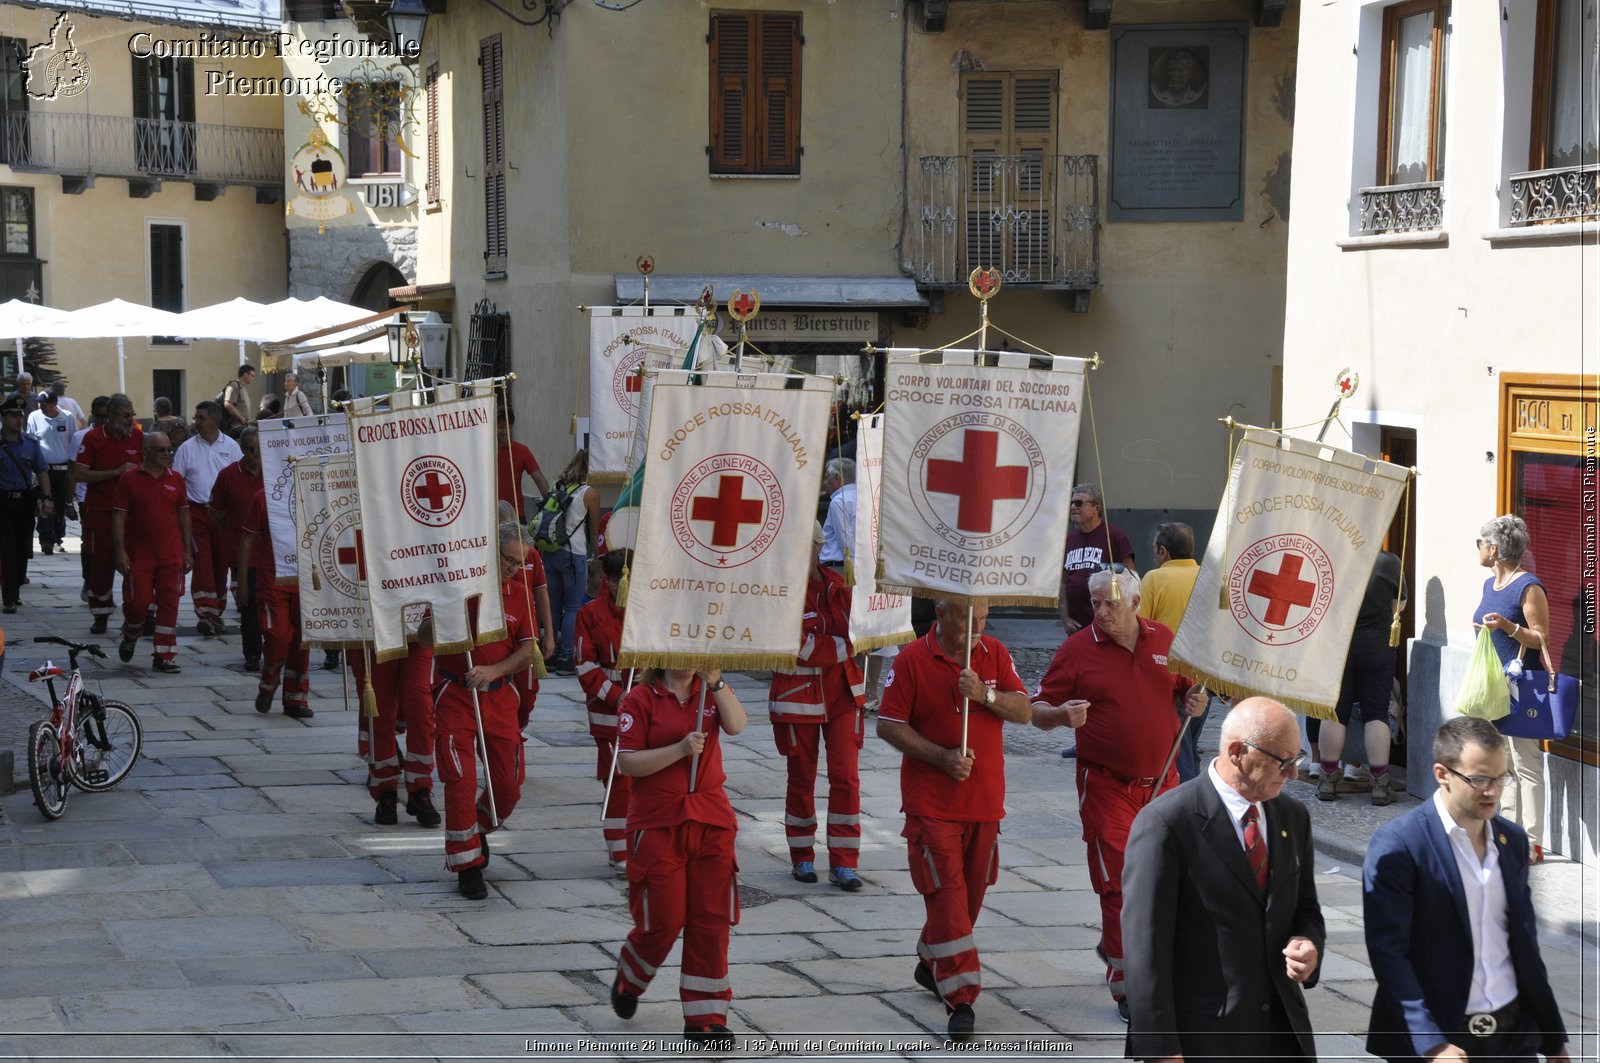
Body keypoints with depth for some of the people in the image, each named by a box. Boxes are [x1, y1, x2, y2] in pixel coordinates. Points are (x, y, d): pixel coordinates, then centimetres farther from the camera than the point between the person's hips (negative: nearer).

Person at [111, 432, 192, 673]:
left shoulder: (175, 479, 8)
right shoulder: (129, 479, -2)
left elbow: (184, 515, 13)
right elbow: (118, 516, -2)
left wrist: (188, 551, 10)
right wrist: (120, 551, -8)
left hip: (171, 555, 3)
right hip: (139, 555, -3)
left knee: (169, 604, -2)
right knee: (138, 603, -3)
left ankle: (164, 655, 4)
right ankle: (130, 636, 28)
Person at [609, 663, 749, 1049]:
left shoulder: (712, 692, 7)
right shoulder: (641, 699, -5)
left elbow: (736, 725, -13)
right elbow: (626, 762, -11)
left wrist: (715, 682, -25)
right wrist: (680, 749, -20)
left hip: (711, 822, 3)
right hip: (659, 825, -3)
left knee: (712, 922, 1)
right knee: (663, 922, 1)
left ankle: (706, 1019, 8)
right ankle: (628, 982, 32)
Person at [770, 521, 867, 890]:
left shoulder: (837, 583, 6)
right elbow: (799, 648, -16)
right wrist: (843, 645, -12)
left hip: (843, 693, 3)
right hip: (798, 695, -3)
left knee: (845, 777, -3)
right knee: (802, 779, 9)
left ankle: (843, 864, 1)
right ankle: (802, 858, 22)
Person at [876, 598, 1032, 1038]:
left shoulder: (995, 653, 5)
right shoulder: (911, 660, -8)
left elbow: (1023, 712, -1)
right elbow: (888, 725, -8)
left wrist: (985, 694, -19)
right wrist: (942, 757, -17)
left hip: (985, 801, 5)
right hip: (931, 802, -5)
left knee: (971, 891, 13)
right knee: (946, 894, -10)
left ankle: (931, 964, 35)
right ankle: (960, 997, -9)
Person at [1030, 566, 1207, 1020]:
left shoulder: (1165, 640, 5)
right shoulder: (1077, 649, -5)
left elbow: (1186, 690, 19)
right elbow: (1039, 710, -3)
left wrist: (1195, 701, -4)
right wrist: (1061, 715, -26)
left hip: (1162, 781, 4)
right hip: (1106, 785, -4)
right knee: (1120, 886, -5)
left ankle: (1115, 944, 39)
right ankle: (1128, 987, 5)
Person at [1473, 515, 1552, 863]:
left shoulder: (1528, 587, -13)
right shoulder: (1490, 584, 14)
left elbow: (1542, 639, -13)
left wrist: (1507, 626, -27)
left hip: (1520, 686, -9)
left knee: (1525, 763, -6)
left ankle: (1532, 843, -4)